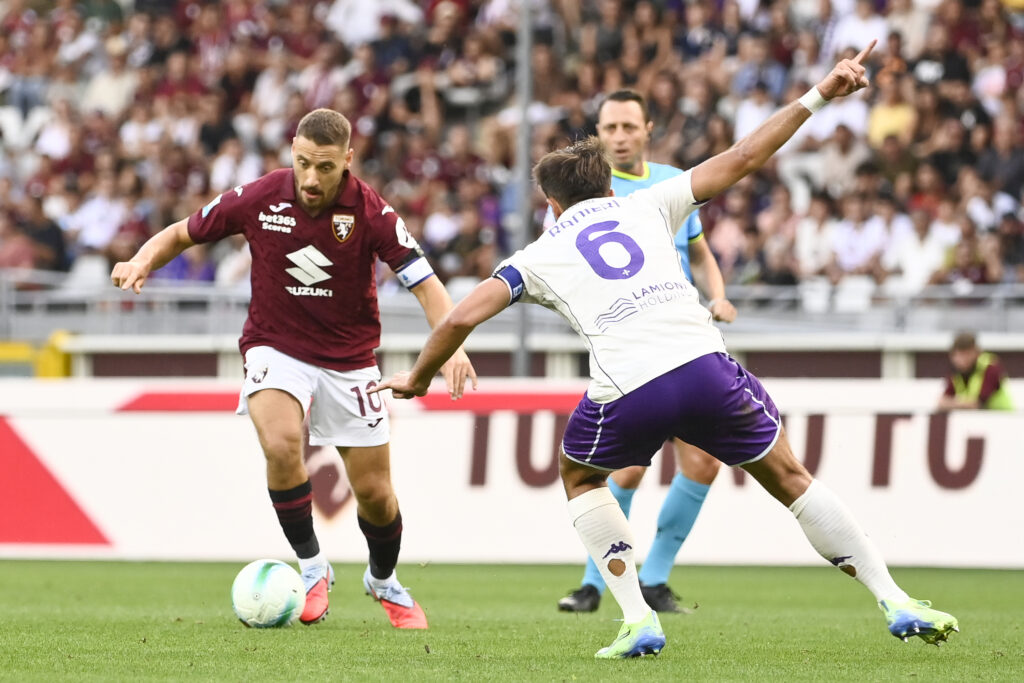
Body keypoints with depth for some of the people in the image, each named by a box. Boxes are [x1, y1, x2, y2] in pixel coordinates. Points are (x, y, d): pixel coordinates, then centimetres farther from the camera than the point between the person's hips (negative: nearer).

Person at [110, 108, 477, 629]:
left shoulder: (370, 212, -16)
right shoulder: (259, 199, -13)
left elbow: (426, 284, -18)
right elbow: (182, 233, 1)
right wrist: (143, 262, -19)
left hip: (349, 359, 1)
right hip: (275, 347, -1)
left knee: (374, 493, 3)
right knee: (281, 444, -30)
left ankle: (384, 582, 35)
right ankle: (312, 569, -10)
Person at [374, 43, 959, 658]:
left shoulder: (540, 256, 21)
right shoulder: (646, 205, 23)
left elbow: (462, 318, 13)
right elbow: (741, 159, 18)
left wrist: (418, 378, 30)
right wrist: (816, 98, 24)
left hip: (625, 394, -1)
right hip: (704, 365, 1)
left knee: (580, 478, 29)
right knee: (790, 478, 18)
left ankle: (638, 619, 15)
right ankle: (896, 602, 13)